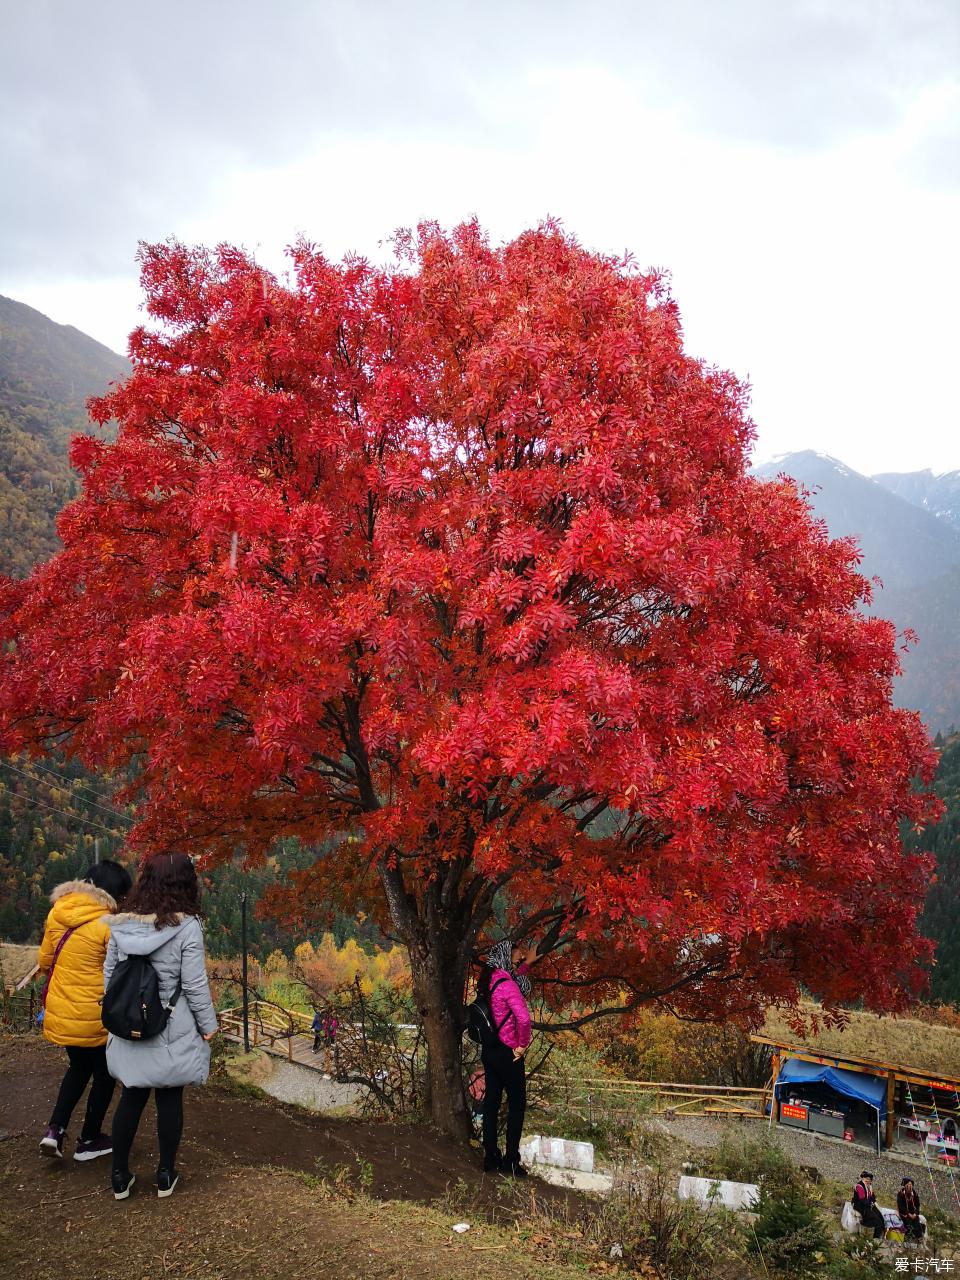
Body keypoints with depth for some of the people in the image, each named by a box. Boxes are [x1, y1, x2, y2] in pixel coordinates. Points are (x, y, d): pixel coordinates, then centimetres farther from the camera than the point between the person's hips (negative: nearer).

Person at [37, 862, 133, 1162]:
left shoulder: (57, 914, -1)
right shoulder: (108, 924, -19)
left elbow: (44, 960, 8)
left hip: (60, 1013, 6)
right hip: (95, 1016, -6)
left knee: (79, 1067, 27)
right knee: (104, 1074, 17)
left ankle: (55, 1130, 15)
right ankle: (89, 1141, 27)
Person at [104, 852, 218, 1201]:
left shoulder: (122, 924, -2)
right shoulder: (186, 926, -16)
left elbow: (109, 974, 6)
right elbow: (195, 983, -14)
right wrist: (208, 1024, -2)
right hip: (172, 1032, -4)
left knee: (131, 1098, 16)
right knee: (170, 1100, 11)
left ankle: (120, 1176, 24)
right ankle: (166, 1175, 23)